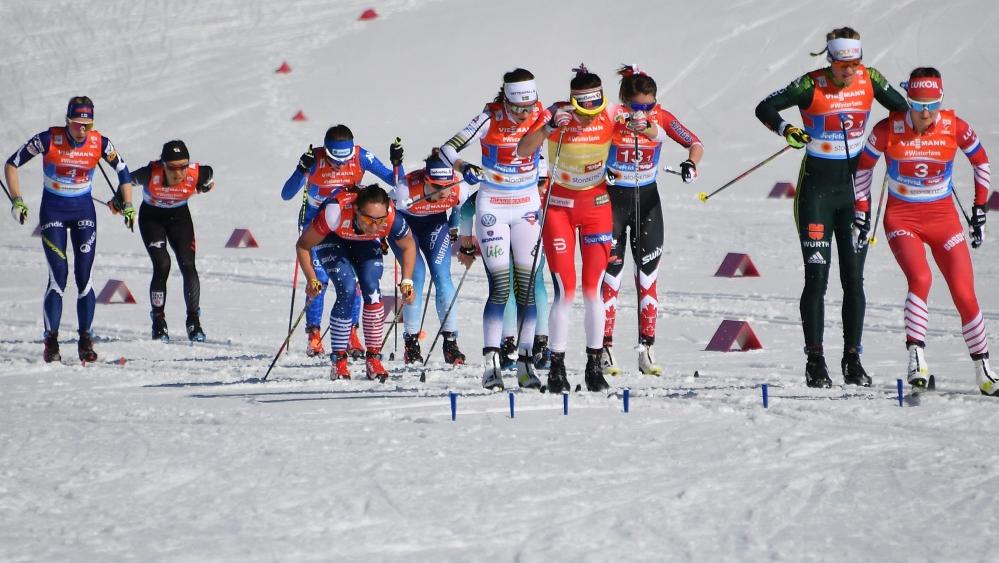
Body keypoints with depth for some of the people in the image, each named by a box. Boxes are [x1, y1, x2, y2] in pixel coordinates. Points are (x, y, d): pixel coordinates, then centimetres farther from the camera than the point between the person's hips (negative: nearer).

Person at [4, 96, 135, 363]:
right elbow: (12, 164, -7)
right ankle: (51, 341, -5)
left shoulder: (99, 143, -11)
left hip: (84, 212, 2)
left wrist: (128, 206, 0)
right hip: (53, 211, -2)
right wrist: (17, 200, -14)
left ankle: (85, 339, 2)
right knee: (59, 274, -12)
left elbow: (123, 170, 7)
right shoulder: (48, 139, -17)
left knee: (84, 276, -5)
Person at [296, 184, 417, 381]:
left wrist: (407, 282, -16)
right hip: (331, 238, -2)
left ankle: (374, 358, -7)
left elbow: (408, 245, -11)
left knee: (371, 289, -18)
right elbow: (303, 245, -27)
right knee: (347, 290, -21)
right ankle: (339, 362, -11)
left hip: (365, 242, 2)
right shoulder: (335, 213, -44)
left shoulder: (392, 219, -36)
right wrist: (311, 279, -32)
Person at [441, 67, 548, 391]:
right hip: (492, 208, -3)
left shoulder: (540, 117, -7)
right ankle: (491, 361, -9)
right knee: (500, 287, -11)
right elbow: (448, 149, -15)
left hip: (527, 208, 3)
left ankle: (525, 361, 1)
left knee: (526, 286, -2)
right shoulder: (490, 119, -15)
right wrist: (464, 168, -35)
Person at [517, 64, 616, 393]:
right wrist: (550, 127, -45)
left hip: (596, 206, 2)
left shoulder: (610, 116, -10)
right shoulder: (558, 115, -17)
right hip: (559, 206, -2)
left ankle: (594, 365, 8)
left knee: (593, 290, -1)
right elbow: (523, 150, -30)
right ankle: (557, 367, 0)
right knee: (565, 292, -8)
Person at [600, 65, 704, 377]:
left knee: (647, 276, 2)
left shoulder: (661, 117, -8)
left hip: (647, 199, 3)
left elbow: (695, 143, -2)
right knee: (611, 275, -4)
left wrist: (691, 163, -22)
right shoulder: (610, 117, -16)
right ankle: (605, 349, 0)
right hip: (612, 198, -3)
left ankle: (646, 350, 6)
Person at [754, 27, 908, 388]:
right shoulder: (811, 86, -13)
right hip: (817, 186, -3)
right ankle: (815, 362, -2)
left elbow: (902, 109, 9)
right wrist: (786, 129, -28)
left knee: (854, 278, 4)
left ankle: (853, 359, 10)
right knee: (817, 277, -6)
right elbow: (765, 108, -9)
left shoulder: (870, 80, -4)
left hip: (854, 186, 3)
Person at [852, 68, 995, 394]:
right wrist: (862, 214, 5)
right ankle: (916, 359, -25)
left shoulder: (955, 128, -11)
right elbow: (863, 166, 4)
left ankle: (984, 371, 10)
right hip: (901, 218, -1)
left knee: (965, 295, -6)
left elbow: (980, 161, 8)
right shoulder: (888, 130, -13)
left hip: (943, 217, 2)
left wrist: (980, 210, 9)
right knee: (920, 278, -29)